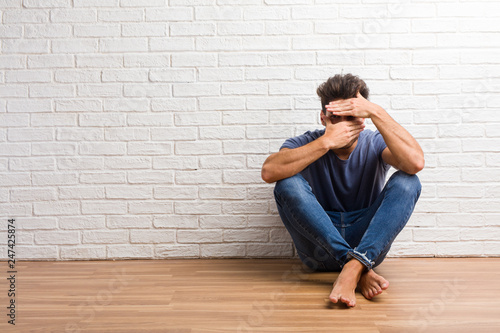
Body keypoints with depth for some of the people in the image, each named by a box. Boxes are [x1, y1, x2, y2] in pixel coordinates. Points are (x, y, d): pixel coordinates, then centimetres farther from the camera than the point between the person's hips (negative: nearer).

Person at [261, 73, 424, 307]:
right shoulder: (306, 144, -3)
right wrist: (326, 141, -28)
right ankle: (362, 270, -32)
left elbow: (416, 162, -25)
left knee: (407, 182, -20)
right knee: (288, 183, -25)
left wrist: (376, 112, -25)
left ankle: (352, 268, -36)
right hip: (320, 247, 0)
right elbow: (269, 172, -26)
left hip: (367, 243, 1)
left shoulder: (375, 144, -2)